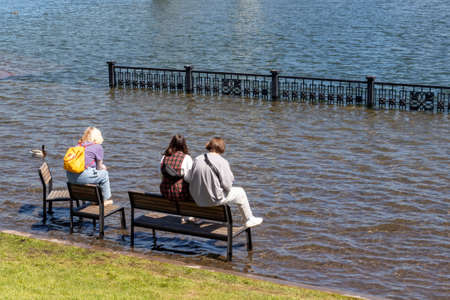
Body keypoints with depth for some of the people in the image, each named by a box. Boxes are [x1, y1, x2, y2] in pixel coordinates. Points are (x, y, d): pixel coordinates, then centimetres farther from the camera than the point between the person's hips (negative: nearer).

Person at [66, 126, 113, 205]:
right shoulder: (98, 147, 1)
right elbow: (99, 167, 9)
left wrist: (101, 167, 35)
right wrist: (103, 168, 33)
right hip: (82, 176, -7)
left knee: (94, 173, 33)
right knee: (104, 173, 17)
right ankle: (105, 200, 28)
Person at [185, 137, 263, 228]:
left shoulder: (197, 160, -3)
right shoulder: (222, 162, -16)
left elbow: (188, 178, -1)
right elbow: (227, 185, -18)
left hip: (197, 200, 6)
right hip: (214, 199, -6)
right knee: (240, 192, 18)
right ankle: (249, 220, 32)